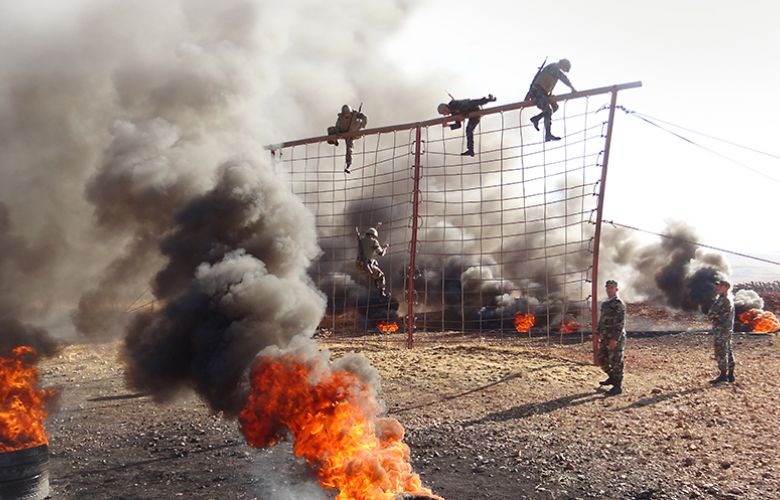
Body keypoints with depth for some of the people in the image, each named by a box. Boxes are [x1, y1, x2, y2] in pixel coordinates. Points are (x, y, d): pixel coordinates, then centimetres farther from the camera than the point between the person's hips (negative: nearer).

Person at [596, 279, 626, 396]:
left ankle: (618, 386, 7)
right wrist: (599, 334, 18)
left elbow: (621, 323, -19)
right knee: (602, 359, 15)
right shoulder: (605, 303, 15)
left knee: (616, 362, -2)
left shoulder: (619, 303, -13)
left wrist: (615, 338, -23)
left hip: (615, 338, -9)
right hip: (605, 338, 9)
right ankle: (612, 378, 33)